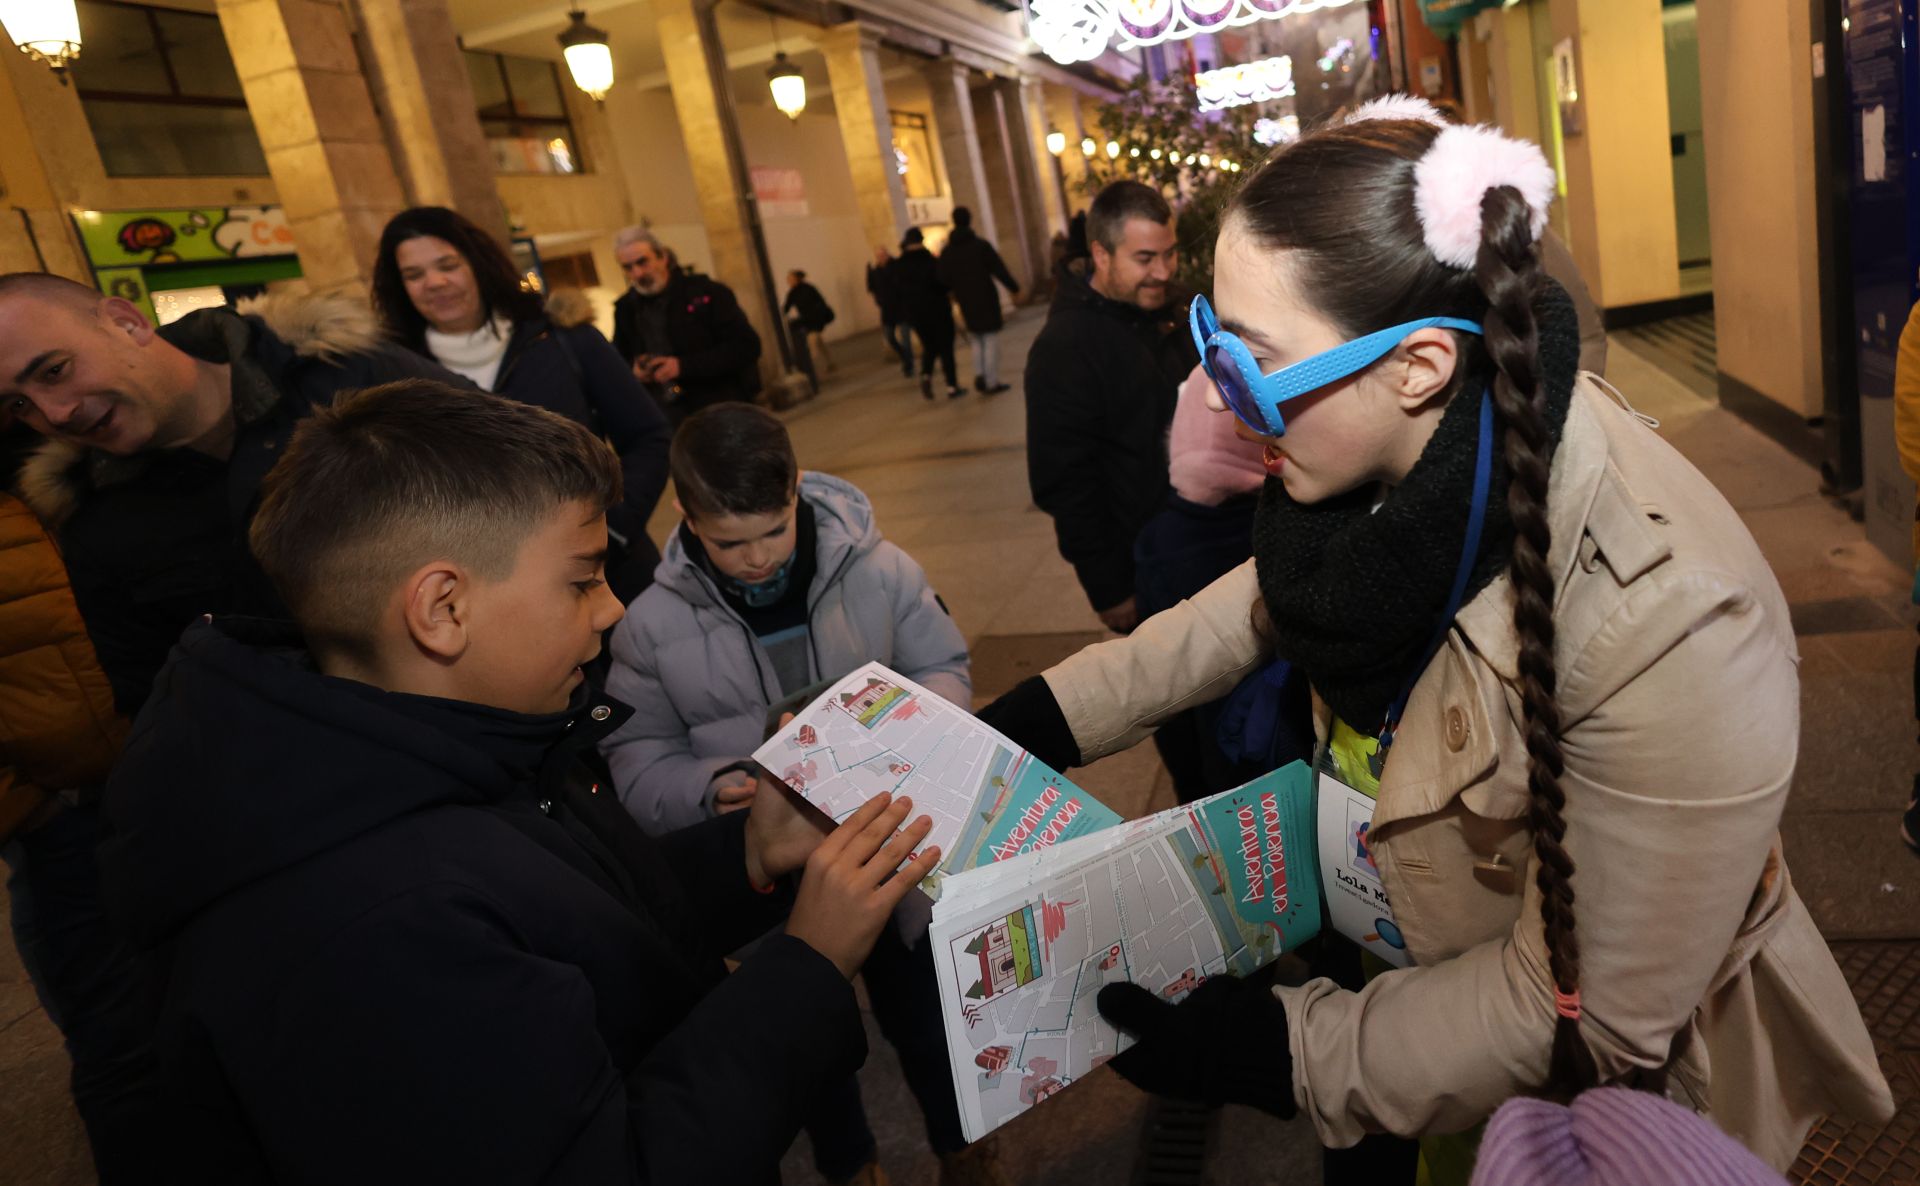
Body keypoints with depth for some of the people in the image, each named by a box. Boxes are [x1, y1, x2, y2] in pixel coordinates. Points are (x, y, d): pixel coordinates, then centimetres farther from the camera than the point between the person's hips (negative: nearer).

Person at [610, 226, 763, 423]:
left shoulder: (706, 292, -4)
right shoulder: (625, 308, 10)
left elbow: (747, 346, -10)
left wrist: (684, 366, -18)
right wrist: (633, 370, -3)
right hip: (665, 421, 3)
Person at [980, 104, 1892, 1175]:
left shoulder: (1666, 624, -39)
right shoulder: (1392, 441, -20)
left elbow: (1591, 1018, -29)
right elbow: (1273, 599, 0)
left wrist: (1283, 1052, -25)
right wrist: (1053, 713, -3)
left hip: (1604, 1088, -5)